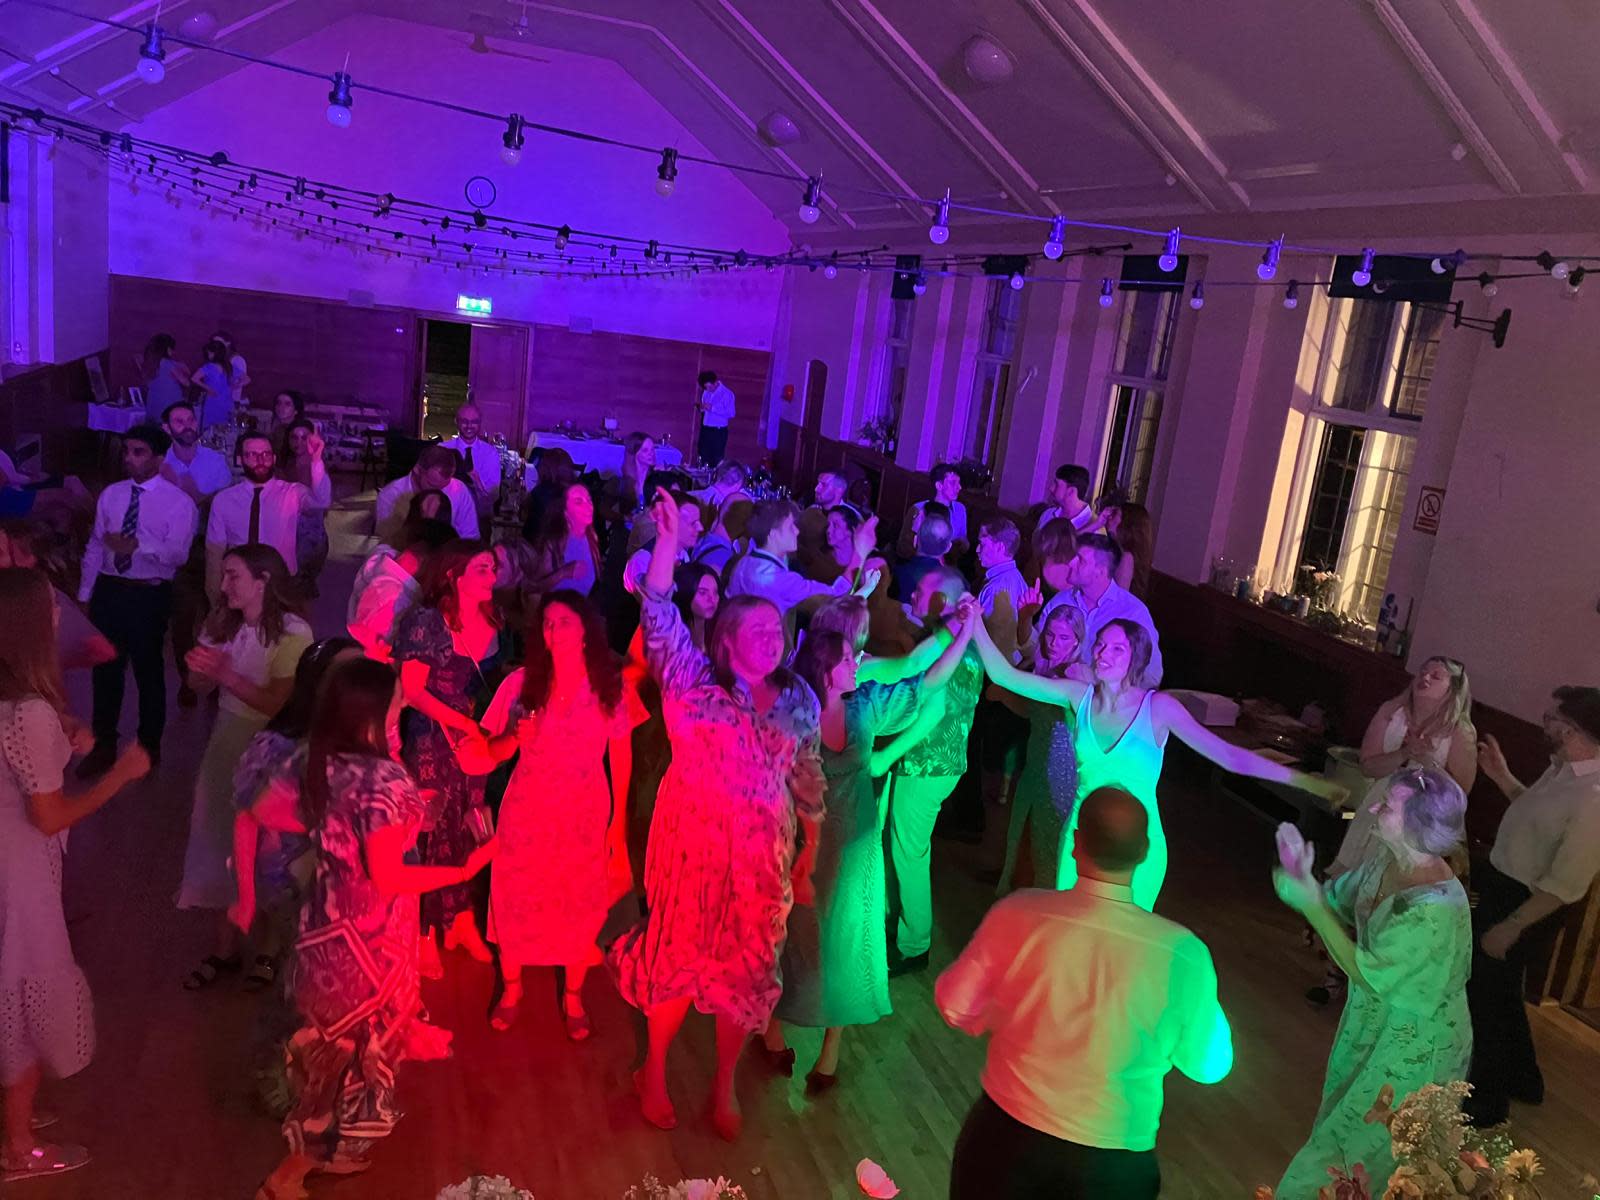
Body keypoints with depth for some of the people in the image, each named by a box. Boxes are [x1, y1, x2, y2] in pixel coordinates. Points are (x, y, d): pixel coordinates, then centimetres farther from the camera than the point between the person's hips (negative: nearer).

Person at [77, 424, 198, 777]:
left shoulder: (178, 502, -10)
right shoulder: (110, 495, 5)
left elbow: (178, 554, -20)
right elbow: (95, 546, 8)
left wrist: (136, 545, -33)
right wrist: (84, 594, 7)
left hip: (149, 595, -4)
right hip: (108, 589, 4)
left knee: (148, 671, 11)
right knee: (106, 669, 15)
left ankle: (149, 746, 30)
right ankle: (104, 745, 32)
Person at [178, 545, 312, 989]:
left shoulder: (292, 634, -17)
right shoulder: (223, 623, 2)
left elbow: (280, 704, -22)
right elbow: (200, 686, 9)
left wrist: (226, 674, -22)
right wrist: (201, 668, -13)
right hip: (226, 744, 6)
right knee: (222, 843, 12)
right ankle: (224, 950, 28)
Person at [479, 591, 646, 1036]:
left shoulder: (610, 686, -6)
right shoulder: (523, 682, -5)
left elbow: (621, 757, 0)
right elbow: (495, 752, 2)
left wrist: (619, 820, 1)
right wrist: (517, 737, -21)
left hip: (585, 816, -1)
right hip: (526, 811, 1)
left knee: (581, 907, 7)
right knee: (516, 901, 9)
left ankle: (573, 996, 27)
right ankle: (511, 988, 31)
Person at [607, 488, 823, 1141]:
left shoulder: (796, 700, 3)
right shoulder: (696, 685, -6)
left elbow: (808, 778, 9)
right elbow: (660, 617, -16)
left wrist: (809, 854, 11)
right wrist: (668, 540, -24)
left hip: (763, 855, 3)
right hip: (693, 846, -3)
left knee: (746, 970, 12)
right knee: (677, 957, 10)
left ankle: (724, 1085, 34)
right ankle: (654, 1072, 35)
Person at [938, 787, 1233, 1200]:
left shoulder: (1017, 915, -22)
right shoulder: (1182, 955, -23)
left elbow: (955, 1006, -7)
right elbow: (1210, 1065, -5)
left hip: (1007, 1135, 0)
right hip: (1111, 1165, 0)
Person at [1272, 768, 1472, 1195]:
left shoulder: (1435, 907, -35)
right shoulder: (1386, 856, -12)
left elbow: (1368, 975, -27)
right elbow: (1339, 903, 0)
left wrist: (1311, 906, -28)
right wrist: (1301, 874, -19)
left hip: (1413, 1044, -7)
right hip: (1370, 1019, 8)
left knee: (1363, 1147, 14)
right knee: (1341, 1118, 28)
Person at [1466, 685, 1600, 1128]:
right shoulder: (1563, 769, -2)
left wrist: (1511, 926, -23)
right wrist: (1503, 778, 10)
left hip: (1525, 903, -9)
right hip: (1498, 882, 9)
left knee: (1484, 994, 8)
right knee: (1500, 988, 26)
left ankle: (1485, 1102, 30)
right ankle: (1522, 1078, 49)